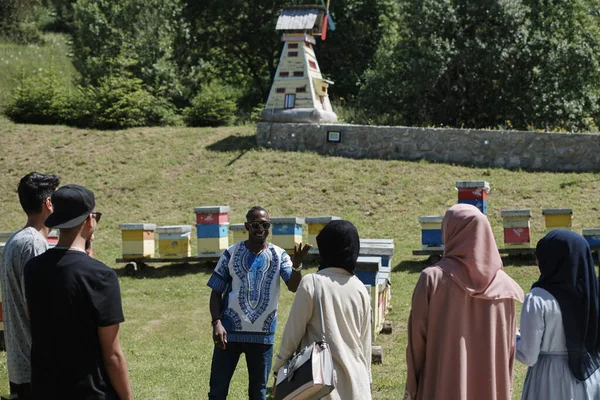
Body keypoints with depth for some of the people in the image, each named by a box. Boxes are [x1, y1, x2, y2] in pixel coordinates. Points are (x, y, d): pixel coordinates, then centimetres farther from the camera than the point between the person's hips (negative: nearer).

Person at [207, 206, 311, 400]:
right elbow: (216, 293, 2)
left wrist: (297, 266, -37)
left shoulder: (279, 256, -2)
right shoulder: (231, 254, -2)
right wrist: (216, 323, -12)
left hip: (263, 334, 1)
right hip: (230, 331, 0)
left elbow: (294, 287, -16)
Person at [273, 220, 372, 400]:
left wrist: (279, 365, 10)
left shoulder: (312, 283, -10)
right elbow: (365, 341, 11)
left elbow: (293, 331, -4)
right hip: (356, 383, 4)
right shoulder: (360, 289, 5)